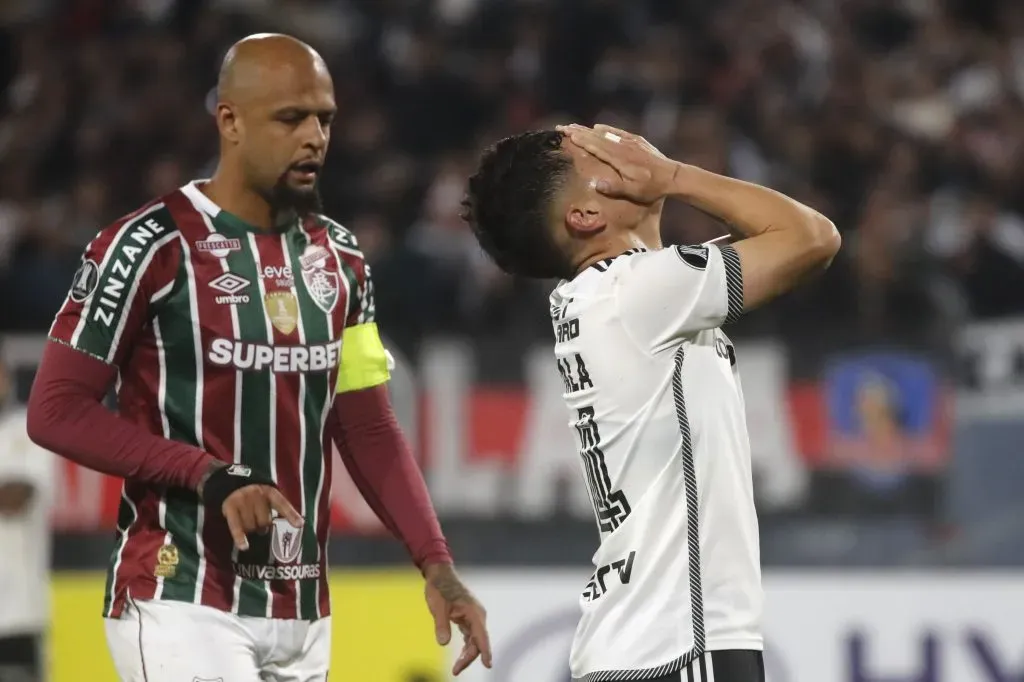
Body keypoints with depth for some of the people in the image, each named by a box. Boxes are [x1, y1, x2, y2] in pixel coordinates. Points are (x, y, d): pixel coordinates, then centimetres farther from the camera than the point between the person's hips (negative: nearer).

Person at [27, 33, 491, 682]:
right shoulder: (153, 247, -10)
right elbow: (56, 411, -11)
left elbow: (368, 430, 14)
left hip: (302, 610, 7)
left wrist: (436, 564, 3)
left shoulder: (338, 260, 12)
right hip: (183, 601, -7)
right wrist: (211, 478, -18)